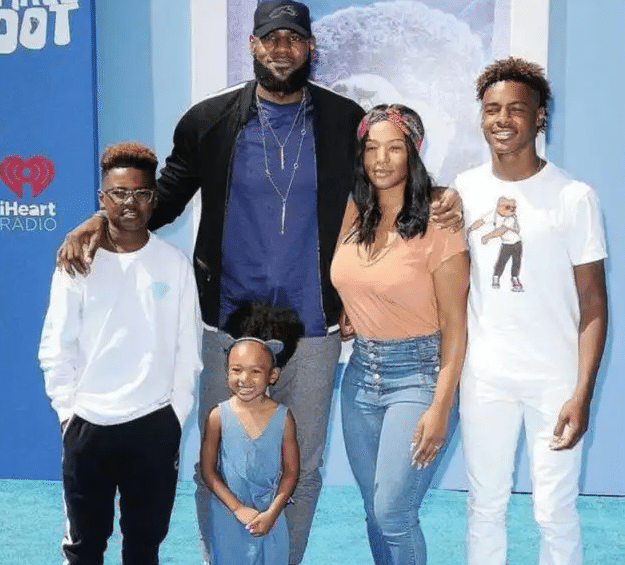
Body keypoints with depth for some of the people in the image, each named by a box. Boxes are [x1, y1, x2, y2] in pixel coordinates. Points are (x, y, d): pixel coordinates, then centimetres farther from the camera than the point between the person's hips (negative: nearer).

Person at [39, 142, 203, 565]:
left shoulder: (176, 264, -2)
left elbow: (188, 348, 0)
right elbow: (56, 347, 0)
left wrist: (176, 416, -2)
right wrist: (69, 411, -5)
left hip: (154, 425, 0)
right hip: (87, 425, 0)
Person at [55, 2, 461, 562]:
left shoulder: (345, 120, 0)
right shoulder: (210, 120, -1)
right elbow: (166, 197, 6)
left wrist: (439, 200, -12)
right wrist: (102, 220, -11)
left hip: (313, 330, 0)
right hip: (229, 327, 0)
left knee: (302, 467, 13)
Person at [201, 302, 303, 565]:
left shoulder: (283, 417, -10)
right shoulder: (219, 416, -11)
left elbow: (290, 471, -4)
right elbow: (208, 470, -6)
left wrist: (272, 512, -12)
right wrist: (238, 508, -12)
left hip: (270, 516, 0)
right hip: (228, 516, 0)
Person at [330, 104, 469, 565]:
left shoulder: (437, 225, -13)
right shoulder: (353, 215, 3)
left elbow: (455, 326, -12)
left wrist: (440, 407, -16)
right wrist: (346, 319, 2)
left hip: (417, 374, -6)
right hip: (360, 371, 6)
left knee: (394, 514, -7)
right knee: (375, 510, 13)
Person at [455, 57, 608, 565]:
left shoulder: (575, 198, -9)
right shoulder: (464, 191, 2)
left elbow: (593, 305, -7)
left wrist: (583, 393, -13)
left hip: (555, 379, -3)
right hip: (484, 376, 3)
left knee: (556, 514, 5)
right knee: (485, 507, 13)